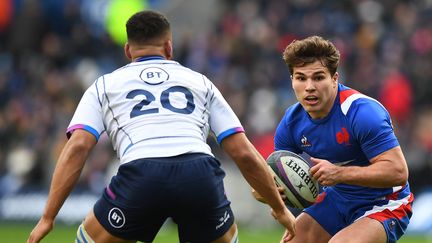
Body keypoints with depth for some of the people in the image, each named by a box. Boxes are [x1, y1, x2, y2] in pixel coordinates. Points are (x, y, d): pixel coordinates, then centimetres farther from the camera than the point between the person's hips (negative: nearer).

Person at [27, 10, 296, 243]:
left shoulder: (104, 86, 27)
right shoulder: (200, 82, 30)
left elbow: (77, 148, 10)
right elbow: (244, 153, 24)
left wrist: (48, 218, 8)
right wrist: (280, 209, 34)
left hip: (140, 176, -1)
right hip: (200, 175, 1)